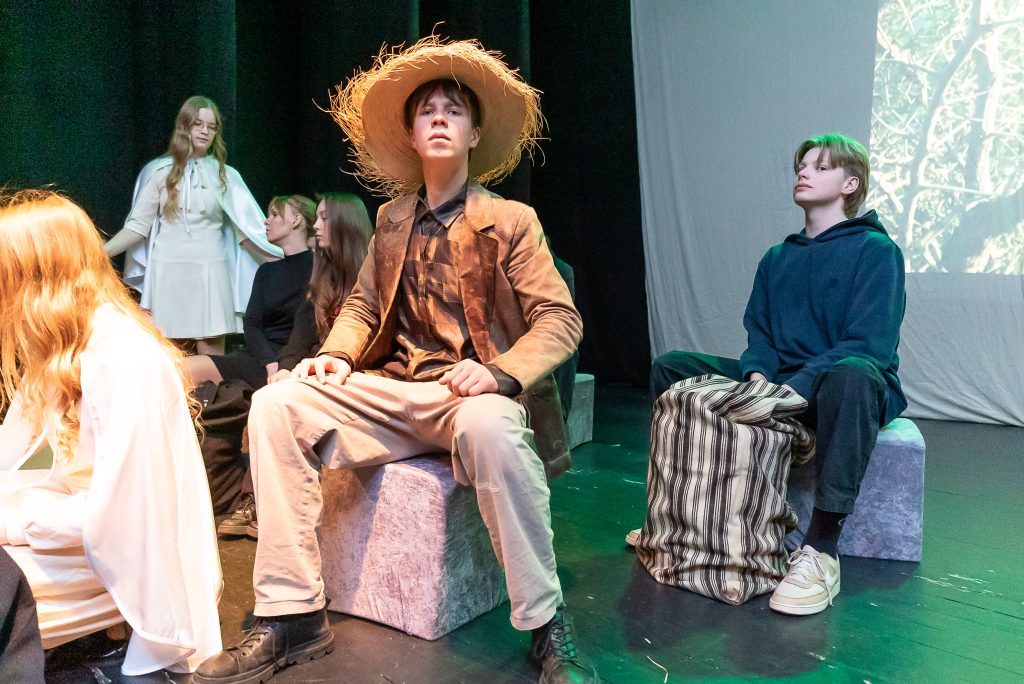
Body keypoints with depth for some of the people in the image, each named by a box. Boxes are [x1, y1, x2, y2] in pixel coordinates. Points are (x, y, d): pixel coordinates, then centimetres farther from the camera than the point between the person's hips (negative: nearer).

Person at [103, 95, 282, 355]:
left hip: (209, 272, 0)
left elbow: (245, 231, 6)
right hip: (168, 270, 0)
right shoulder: (161, 171, 4)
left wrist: (283, 261, -2)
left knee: (211, 356, 0)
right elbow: (139, 225, 5)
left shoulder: (225, 175, 6)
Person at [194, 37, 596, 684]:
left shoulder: (509, 221, 2)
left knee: (491, 429, -40)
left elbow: (561, 319, -5)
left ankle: (547, 627, -22)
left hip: (470, 395, -4)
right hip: (392, 390, 5)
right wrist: (336, 356, -2)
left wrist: (500, 372, -23)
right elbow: (363, 304, 20)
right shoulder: (392, 219, 16)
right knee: (276, 405, -17)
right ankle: (294, 617, -13)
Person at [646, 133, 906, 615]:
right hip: (778, 383, 6)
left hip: (855, 383, -6)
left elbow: (870, 343, -17)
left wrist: (795, 388, -27)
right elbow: (759, 334, 11)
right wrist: (758, 376, -11)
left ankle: (820, 550, -35)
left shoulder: (875, 249, -5)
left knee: (851, 376, -42)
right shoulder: (777, 258, 15)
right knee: (669, 368, -3)